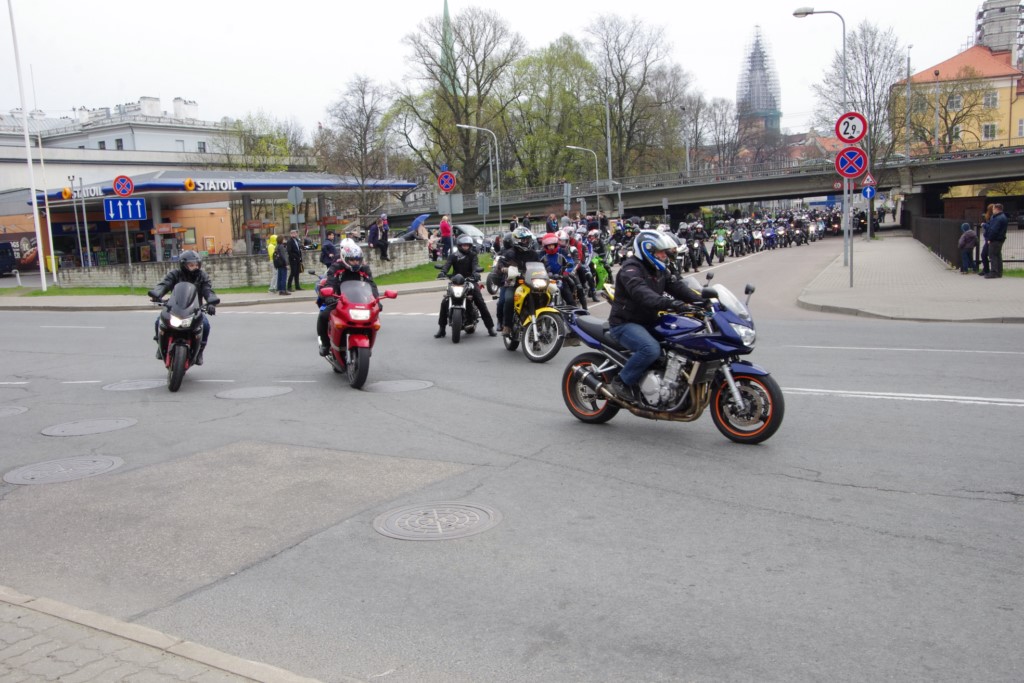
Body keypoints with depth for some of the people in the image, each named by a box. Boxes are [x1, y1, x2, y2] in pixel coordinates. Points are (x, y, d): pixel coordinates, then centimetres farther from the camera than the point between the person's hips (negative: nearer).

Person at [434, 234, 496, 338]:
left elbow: (475, 264, -14)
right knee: (444, 302, -13)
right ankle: (441, 328, -2)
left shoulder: (472, 255, 4)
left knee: (481, 303, -11)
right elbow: (447, 264, -11)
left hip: (470, 281, -1)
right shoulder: (454, 255, 5)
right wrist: (443, 272, -33)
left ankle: (490, 327, -3)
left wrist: (475, 272, -37)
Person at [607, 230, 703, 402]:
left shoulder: (658, 270, 15)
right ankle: (622, 381, -16)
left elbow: (675, 286, 6)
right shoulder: (630, 269, -16)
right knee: (651, 349, -34)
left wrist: (700, 300, -10)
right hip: (625, 323, -9)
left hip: (648, 322, 9)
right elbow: (641, 293, -35)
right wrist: (668, 303, -49)